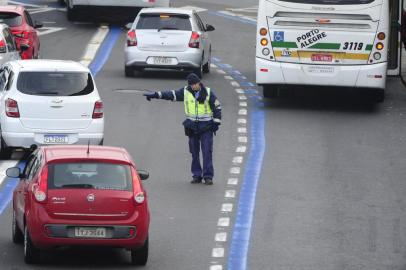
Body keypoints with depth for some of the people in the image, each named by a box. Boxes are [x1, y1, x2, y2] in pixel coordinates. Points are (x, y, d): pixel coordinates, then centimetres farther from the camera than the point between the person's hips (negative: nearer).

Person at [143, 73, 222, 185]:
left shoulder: (208, 93, -5)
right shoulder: (185, 92, 1)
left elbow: (217, 107, 0)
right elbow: (172, 94, 4)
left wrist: (216, 122, -4)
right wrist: (155, 95, -2)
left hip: (206, 126, -3)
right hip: (192, 126, 3)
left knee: (207, 152, -7)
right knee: (194, 152, 7)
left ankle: (208, 176, -5)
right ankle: (196, 175, 14)